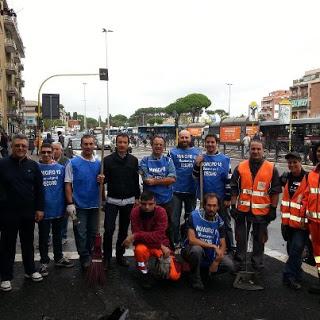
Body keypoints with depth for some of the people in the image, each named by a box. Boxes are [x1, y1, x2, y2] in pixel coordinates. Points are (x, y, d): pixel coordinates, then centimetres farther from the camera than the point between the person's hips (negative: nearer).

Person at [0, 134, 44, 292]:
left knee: (28, 243, 16)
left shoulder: (33, 165, 3)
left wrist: (39, 209, 0)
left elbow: (39, 189, 5)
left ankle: (30, 270, 32)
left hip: (29, 213, 3)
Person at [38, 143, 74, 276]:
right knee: (43, 237, 10)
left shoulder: (60, 168, 0)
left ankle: (59, 258, 33)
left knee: (57, 235, 18)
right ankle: (44, 262, 23)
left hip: (58, 207, 2)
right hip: (43, 209, -2)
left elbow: (65, 187, 6)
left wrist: (67, 204, 4)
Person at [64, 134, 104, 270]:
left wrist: (101, 180, -10)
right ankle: (85, 259, 15)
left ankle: (89, 256, 30)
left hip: (94, 204, 4)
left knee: (92, 233, 14)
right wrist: (70, 203, -12)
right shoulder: (73, 163, -5)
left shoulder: (98, 163, 6)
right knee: (81, 234, 1)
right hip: (79, 205, -4)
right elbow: (68, 184, -6)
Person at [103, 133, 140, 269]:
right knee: (109, 229, -5)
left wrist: (137, 198, 6)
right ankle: (107, 257, 12)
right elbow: (104, 178, -1)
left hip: (129, 201, 3)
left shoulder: (133, 160, 5)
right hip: (112, 200, -2)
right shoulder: (108, 160, -3)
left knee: (124, 230, 11)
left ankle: (120, 255, 26)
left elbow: (136, 180, 8)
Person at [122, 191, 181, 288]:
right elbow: (137, 233, -22)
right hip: (144, 244, 0)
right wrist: (160, 246, -26)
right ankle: (145, 274, -6)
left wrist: (135, 236, -33)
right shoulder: (135, 212, -18)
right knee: (140, 249, -36)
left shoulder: (161, 212, -20)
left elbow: (158, 236, -28)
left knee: (174, 275, -14)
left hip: (161, 245, 0)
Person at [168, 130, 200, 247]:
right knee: (175, 219, 5)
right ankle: (176, 241, 20)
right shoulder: (173, 152, 0)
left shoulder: (197, 152, 6)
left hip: (191, 190, 2)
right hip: (176, 190, -2)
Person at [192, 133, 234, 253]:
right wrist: (197, 164, -11)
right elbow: (196, 177, 5)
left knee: (225, 224, 6)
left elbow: (228, 180, -4)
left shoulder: (224, 159, -5)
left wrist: (228, 198, -7)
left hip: (221, 198, -3)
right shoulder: (201, 158, 3)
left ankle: (230, 249, 17)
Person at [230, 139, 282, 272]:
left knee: (259, 239, 13)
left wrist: (273, 209, -2)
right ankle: (239, 263, 25)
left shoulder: (271, 168, -1)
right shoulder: (240, 167, 2)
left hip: (262, 211, -1)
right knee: (241, 238, 10)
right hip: (243, 210, 1)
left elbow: (275, 191, 1)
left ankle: (257, 263, 30)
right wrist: (233, 206, 0)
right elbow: (234, 189, 4)